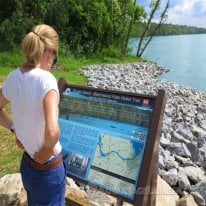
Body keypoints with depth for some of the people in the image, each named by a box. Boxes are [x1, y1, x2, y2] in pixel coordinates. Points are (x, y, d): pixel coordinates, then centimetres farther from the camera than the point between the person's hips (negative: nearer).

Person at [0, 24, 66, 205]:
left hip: (27, 164, 6)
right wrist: (44, 155, -21)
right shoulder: (46, 79, -28)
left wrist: (15, 129, 7)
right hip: (48, 169, -6)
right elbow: (52, 132, -39)